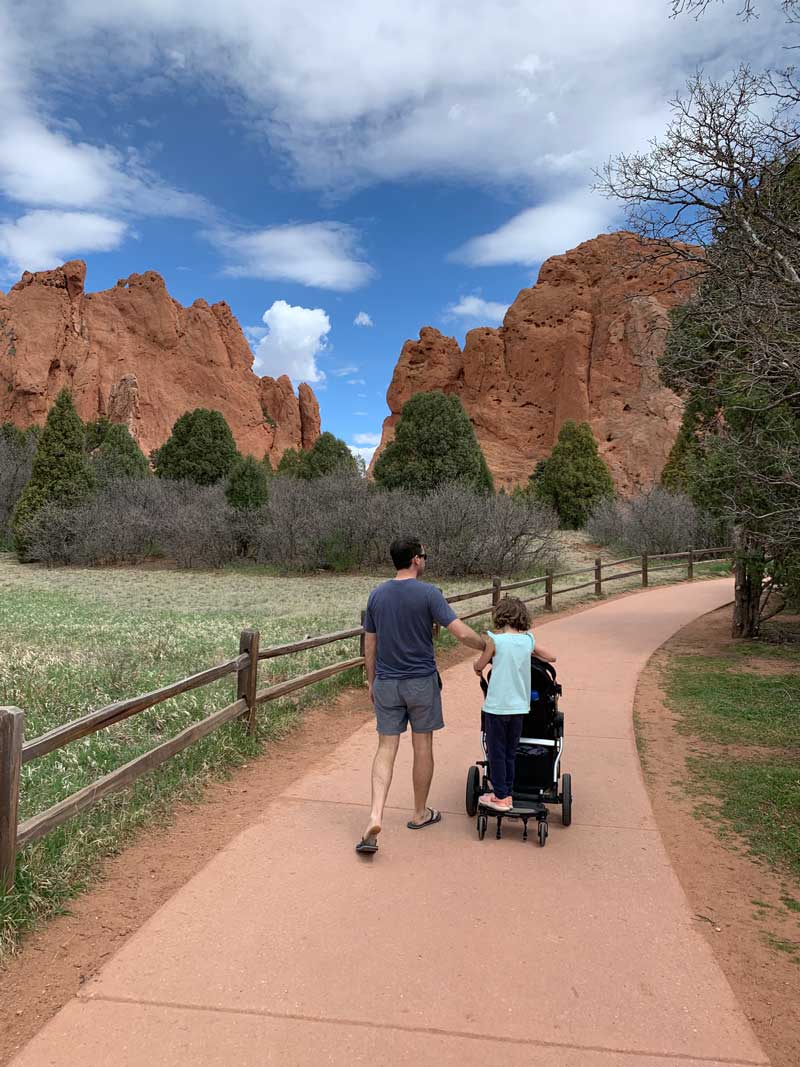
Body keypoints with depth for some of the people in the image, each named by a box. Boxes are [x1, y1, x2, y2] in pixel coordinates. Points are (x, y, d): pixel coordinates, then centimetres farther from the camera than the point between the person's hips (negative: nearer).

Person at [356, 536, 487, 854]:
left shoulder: (377, 594, 2)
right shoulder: (428, 593, -12)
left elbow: (369, 642, 8)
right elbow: (462, 633, -18)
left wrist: (371, 681, 17)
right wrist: (487, 647, 1)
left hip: (386, 683, 3)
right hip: (421, 682, -3)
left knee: (386, 748, 6)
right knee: (423, 747, 12)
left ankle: (375, 816, -9)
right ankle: (420, 814, 27)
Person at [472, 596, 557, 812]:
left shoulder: (494, 639, -11)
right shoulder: (529, 639, 1)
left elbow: (479, 666, 1)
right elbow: (551, 658, 12)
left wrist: (476, 664, 23)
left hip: (497, 706, -4)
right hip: (519, 706, 5)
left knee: (496, 752, 7)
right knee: (511, 752, 16)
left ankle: (500, 797, 13)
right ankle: (507, 793, 23)